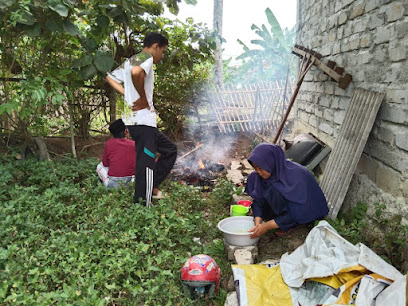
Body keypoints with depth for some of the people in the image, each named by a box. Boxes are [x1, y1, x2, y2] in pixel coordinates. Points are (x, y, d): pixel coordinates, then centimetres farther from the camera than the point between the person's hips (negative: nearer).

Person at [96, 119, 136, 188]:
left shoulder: (109, 143, -4)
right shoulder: (134, 144, -2)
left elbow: (105, 164, 7)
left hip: (114, 184, -2)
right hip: (130, 183, 2)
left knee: (99, 166, 24)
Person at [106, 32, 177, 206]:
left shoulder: (129, 61, 20)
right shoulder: (147, 58, -9)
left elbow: (110, 78, 27)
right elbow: (136, 72, -32)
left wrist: (128, 95, 14)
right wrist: (144, 99, -18)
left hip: (133, 120, 10)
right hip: (143, 121, -10)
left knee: (170, 150, 19)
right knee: (146, 164, -5)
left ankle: (150, 186, 18)